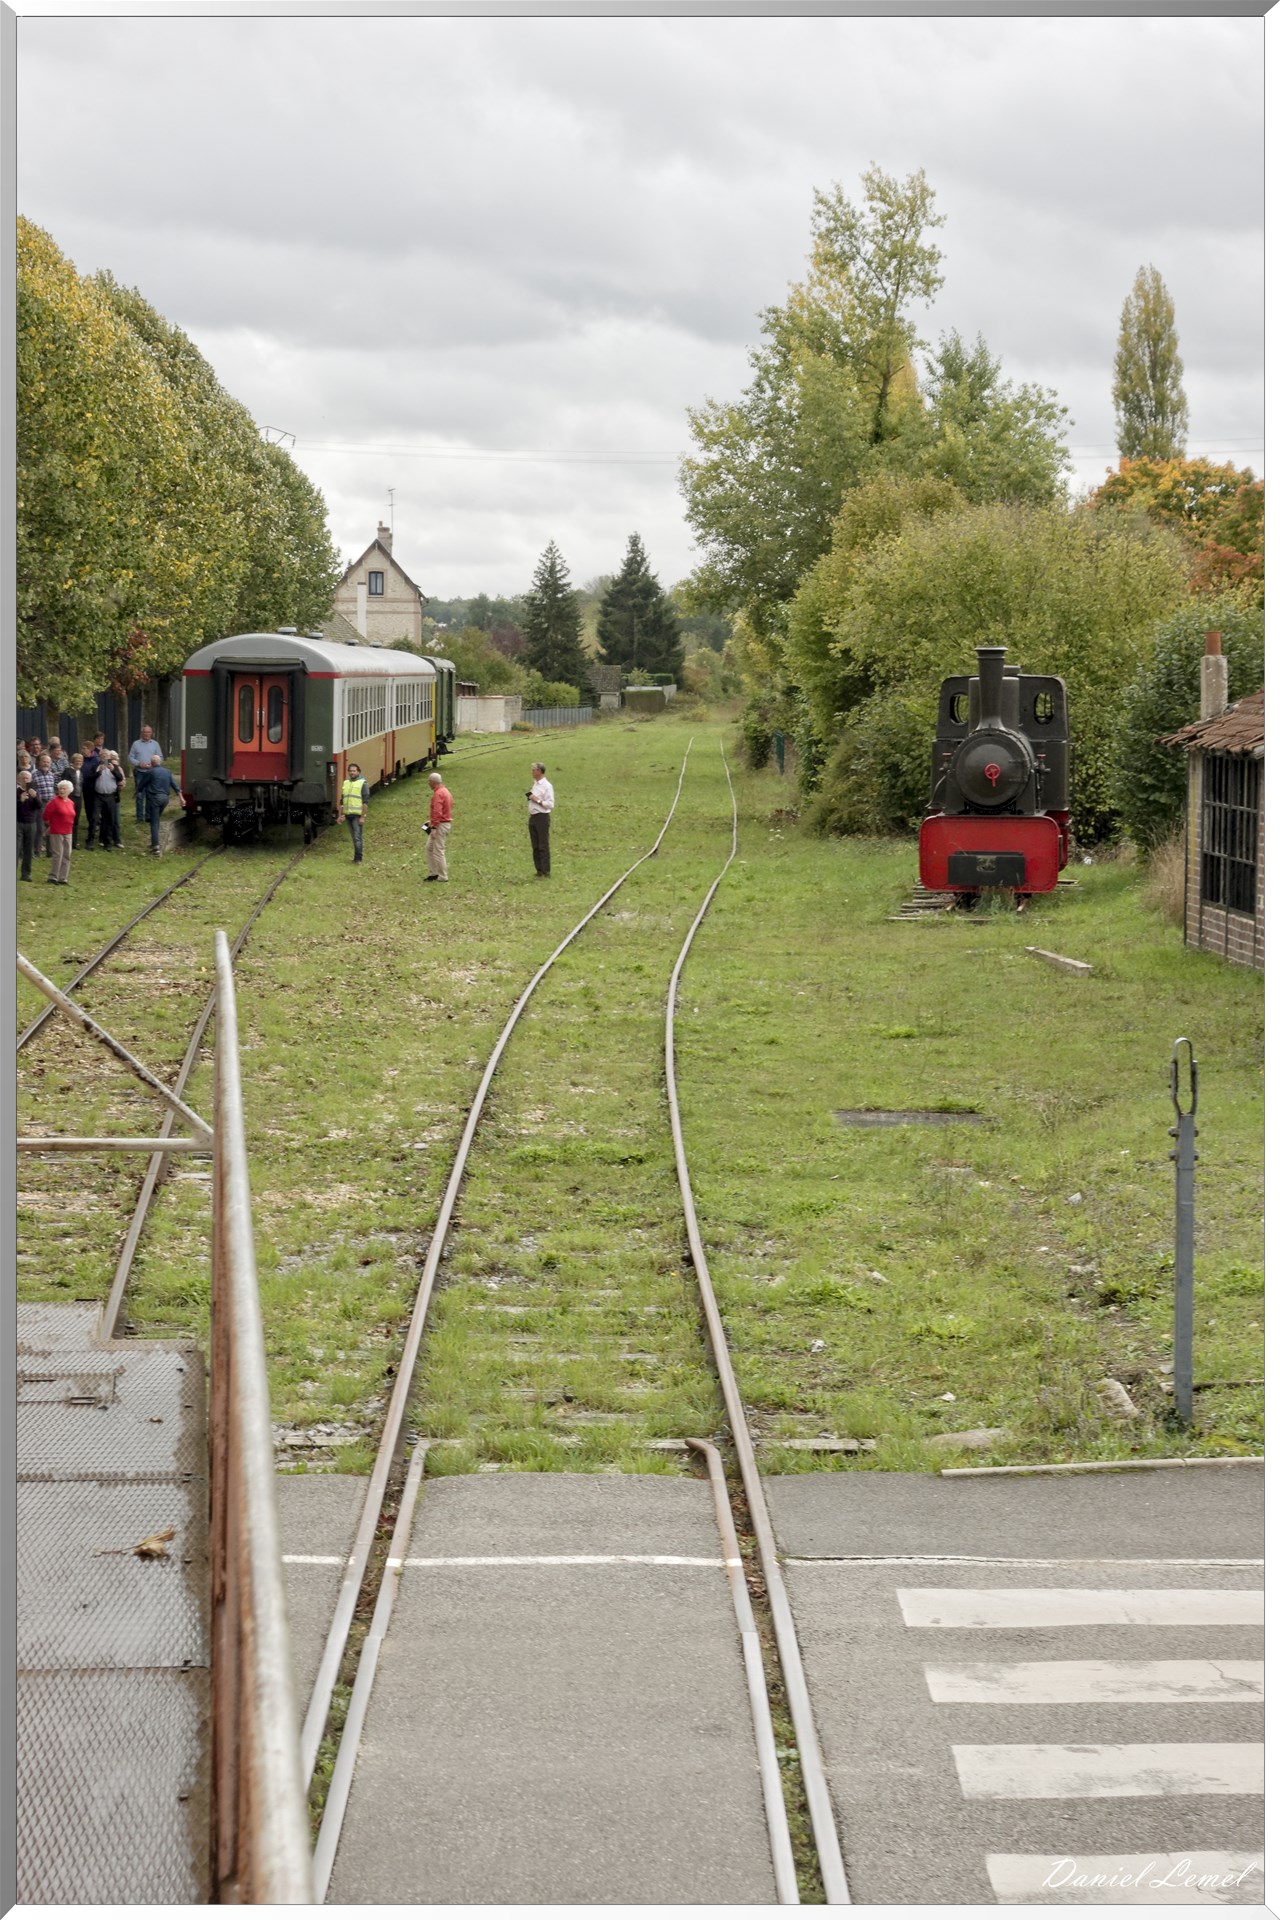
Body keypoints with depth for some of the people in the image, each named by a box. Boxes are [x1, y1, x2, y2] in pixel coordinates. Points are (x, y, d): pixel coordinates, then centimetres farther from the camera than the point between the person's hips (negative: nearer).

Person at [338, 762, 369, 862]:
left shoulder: (363, 783, -4)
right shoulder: (346, 783, 14)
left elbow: (365, 802, -9)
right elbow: (342, 800, 20)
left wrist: (362, 817, -15)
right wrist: (342, 814, 14)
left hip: (357, 815, -6)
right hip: (348, 814, 6)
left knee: (358, 837, -9)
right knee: (353, 837, 11)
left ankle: (358, 858, -7)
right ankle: (358, 855, 21)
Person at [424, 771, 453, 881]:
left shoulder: (438, 794, -18)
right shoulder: (445, 791, 14)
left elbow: (437, 812, -24)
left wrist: (434, 827, -25)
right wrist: (432, 821, 21)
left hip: (440, 825, -10)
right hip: (447, 823, 10)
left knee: (438, 851, -4)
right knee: (430, 847, 16)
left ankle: (443, 876, 1)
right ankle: (433, 873, 17)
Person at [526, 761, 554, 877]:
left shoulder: (547, 786, -12)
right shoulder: (535, 784, 15)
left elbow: (550, 804, -17)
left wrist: (537, 800, -18)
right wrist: (530, 797, 7)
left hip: (542, 817, -9)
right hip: (533, 817, 9)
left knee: (543, 846, -6)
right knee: (535, 846, 11)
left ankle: (546, 873, -3)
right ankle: (539, 870, 18)